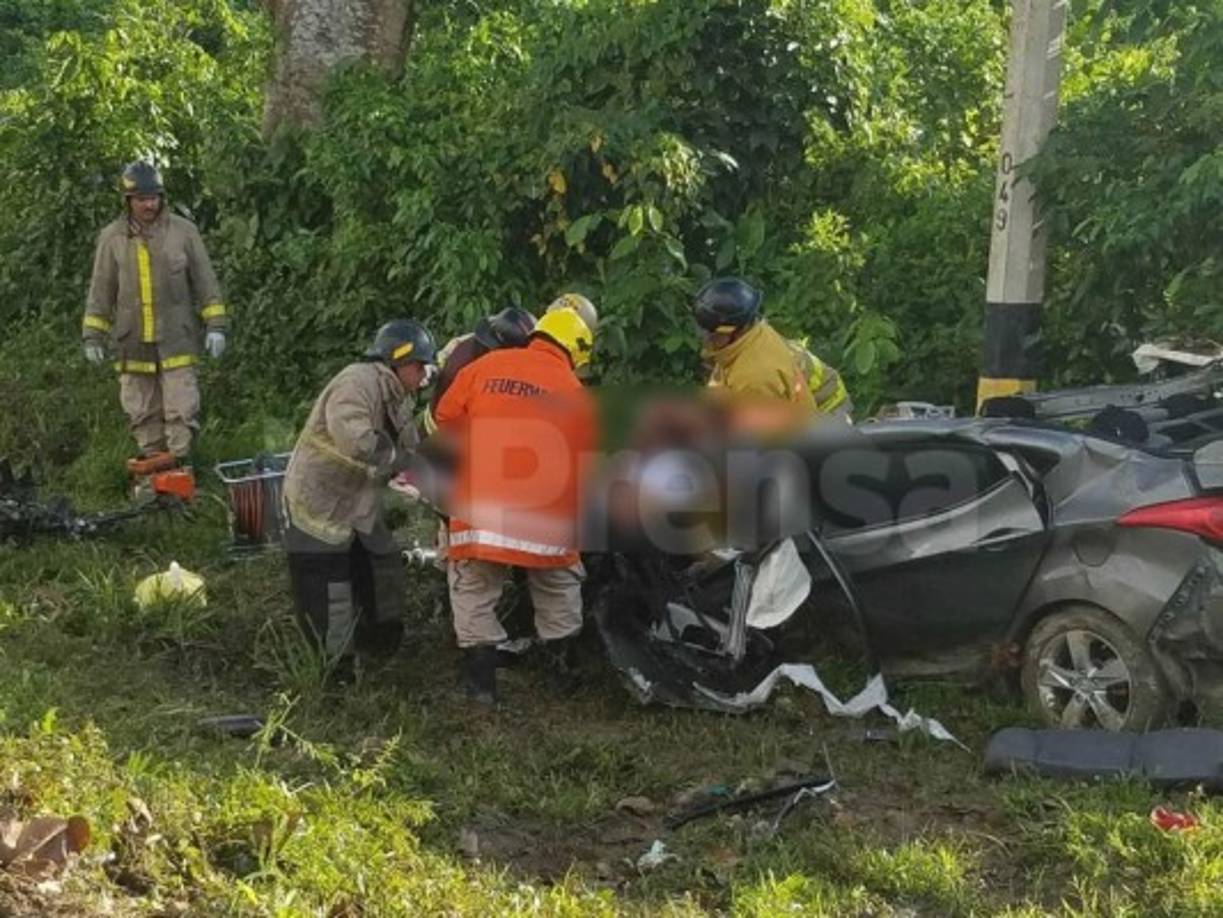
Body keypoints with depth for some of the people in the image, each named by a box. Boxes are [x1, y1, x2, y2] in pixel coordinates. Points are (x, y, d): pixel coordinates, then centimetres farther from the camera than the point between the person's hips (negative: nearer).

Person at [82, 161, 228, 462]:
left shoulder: (184, 231, 0)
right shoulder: (111, 238, 3)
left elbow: (205, 281, 3)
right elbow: (100, 291, 8)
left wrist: (215, 326, -2)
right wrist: (93, 336, 6)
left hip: (176, 342, -2)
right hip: (133, 345, 2)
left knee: (181, 412, -4)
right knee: (142, 415, 7)